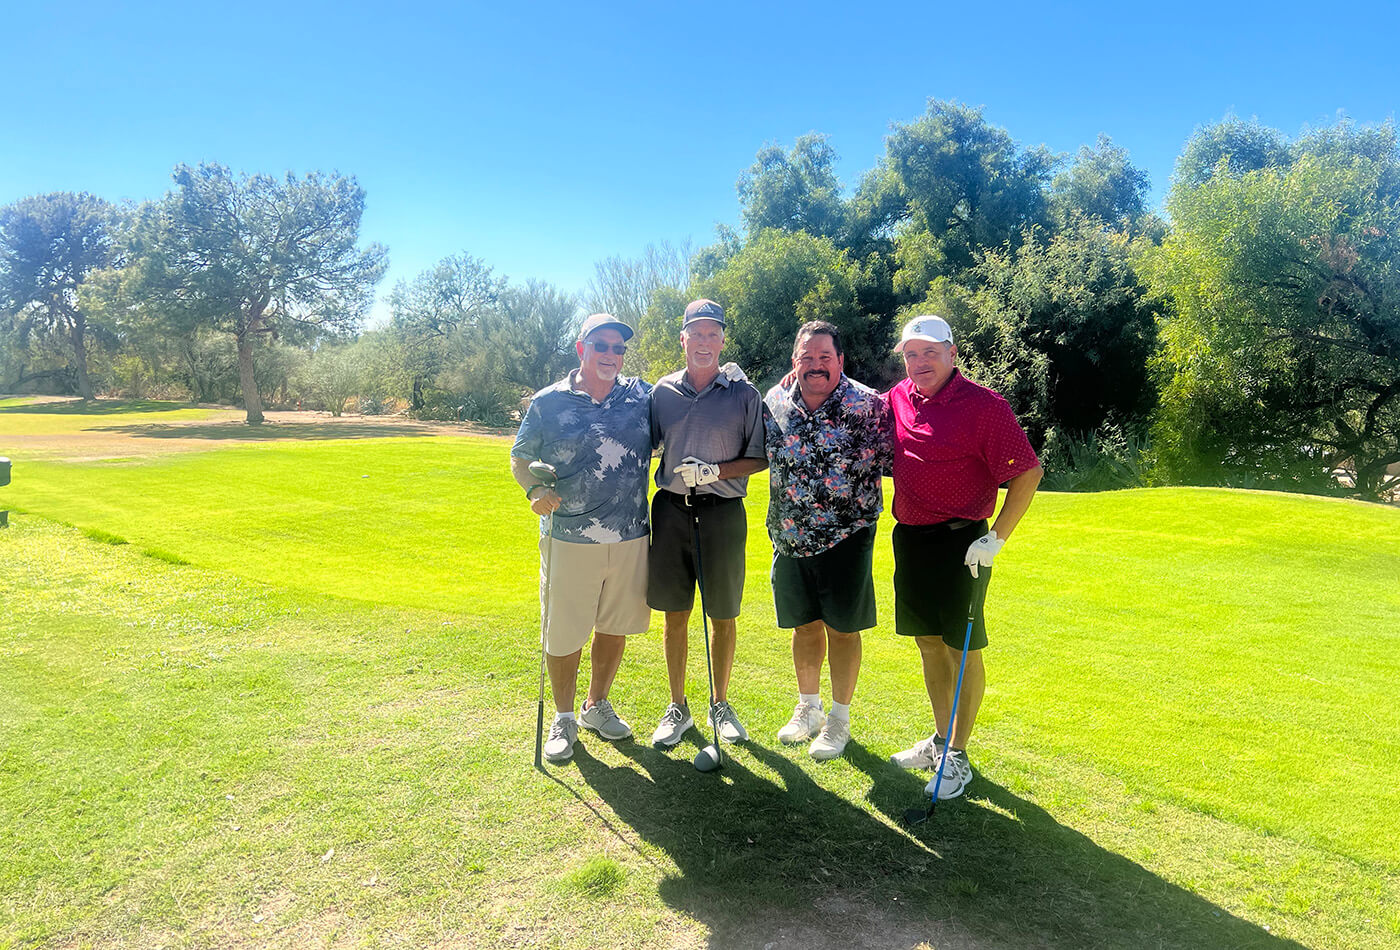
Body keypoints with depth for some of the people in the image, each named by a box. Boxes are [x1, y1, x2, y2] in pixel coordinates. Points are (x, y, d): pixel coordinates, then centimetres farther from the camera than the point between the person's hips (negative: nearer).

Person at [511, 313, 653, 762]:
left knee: (615, 628, 15)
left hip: (630, 538, 3)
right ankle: (563, 719, 27)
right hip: (569, 539, -2)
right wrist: (535, 490, -12)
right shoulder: (549, 402, -1)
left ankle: (598, 705, 37)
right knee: (563, 634, 5)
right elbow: (520, 459, 8)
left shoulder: (644, 396, 5)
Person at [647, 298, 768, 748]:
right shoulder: (662, 392, 7)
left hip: (722, 511, -2)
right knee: (675, 614, 8)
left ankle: (721, 704, 26)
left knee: (723, 616, 7)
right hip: (671, 509, 2)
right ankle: (678, 707, 24)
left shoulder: (743, 393, 0)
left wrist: (715, 470, -15)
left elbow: (759, 459, 0)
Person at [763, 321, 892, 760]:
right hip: (789, 538, 4)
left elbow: (891, 458, -3)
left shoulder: (868, 405, -9)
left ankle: (839, 719, 23)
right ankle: (808, 708, 34)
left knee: (842, 627, 5)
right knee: (805, 624, 15)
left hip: (846, 537, -3)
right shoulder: (774, 402, 1)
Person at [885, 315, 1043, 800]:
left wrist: (996, 537, -17)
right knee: (929, 643, 17)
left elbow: (1027, 473, -13)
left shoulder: (983, 405, -13)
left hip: (958, 543, -6)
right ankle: (940, 738, 33)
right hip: (908, 538, 7)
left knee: (963, 649, 2)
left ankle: (958, 756, 17)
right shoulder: (898, 398, 7)